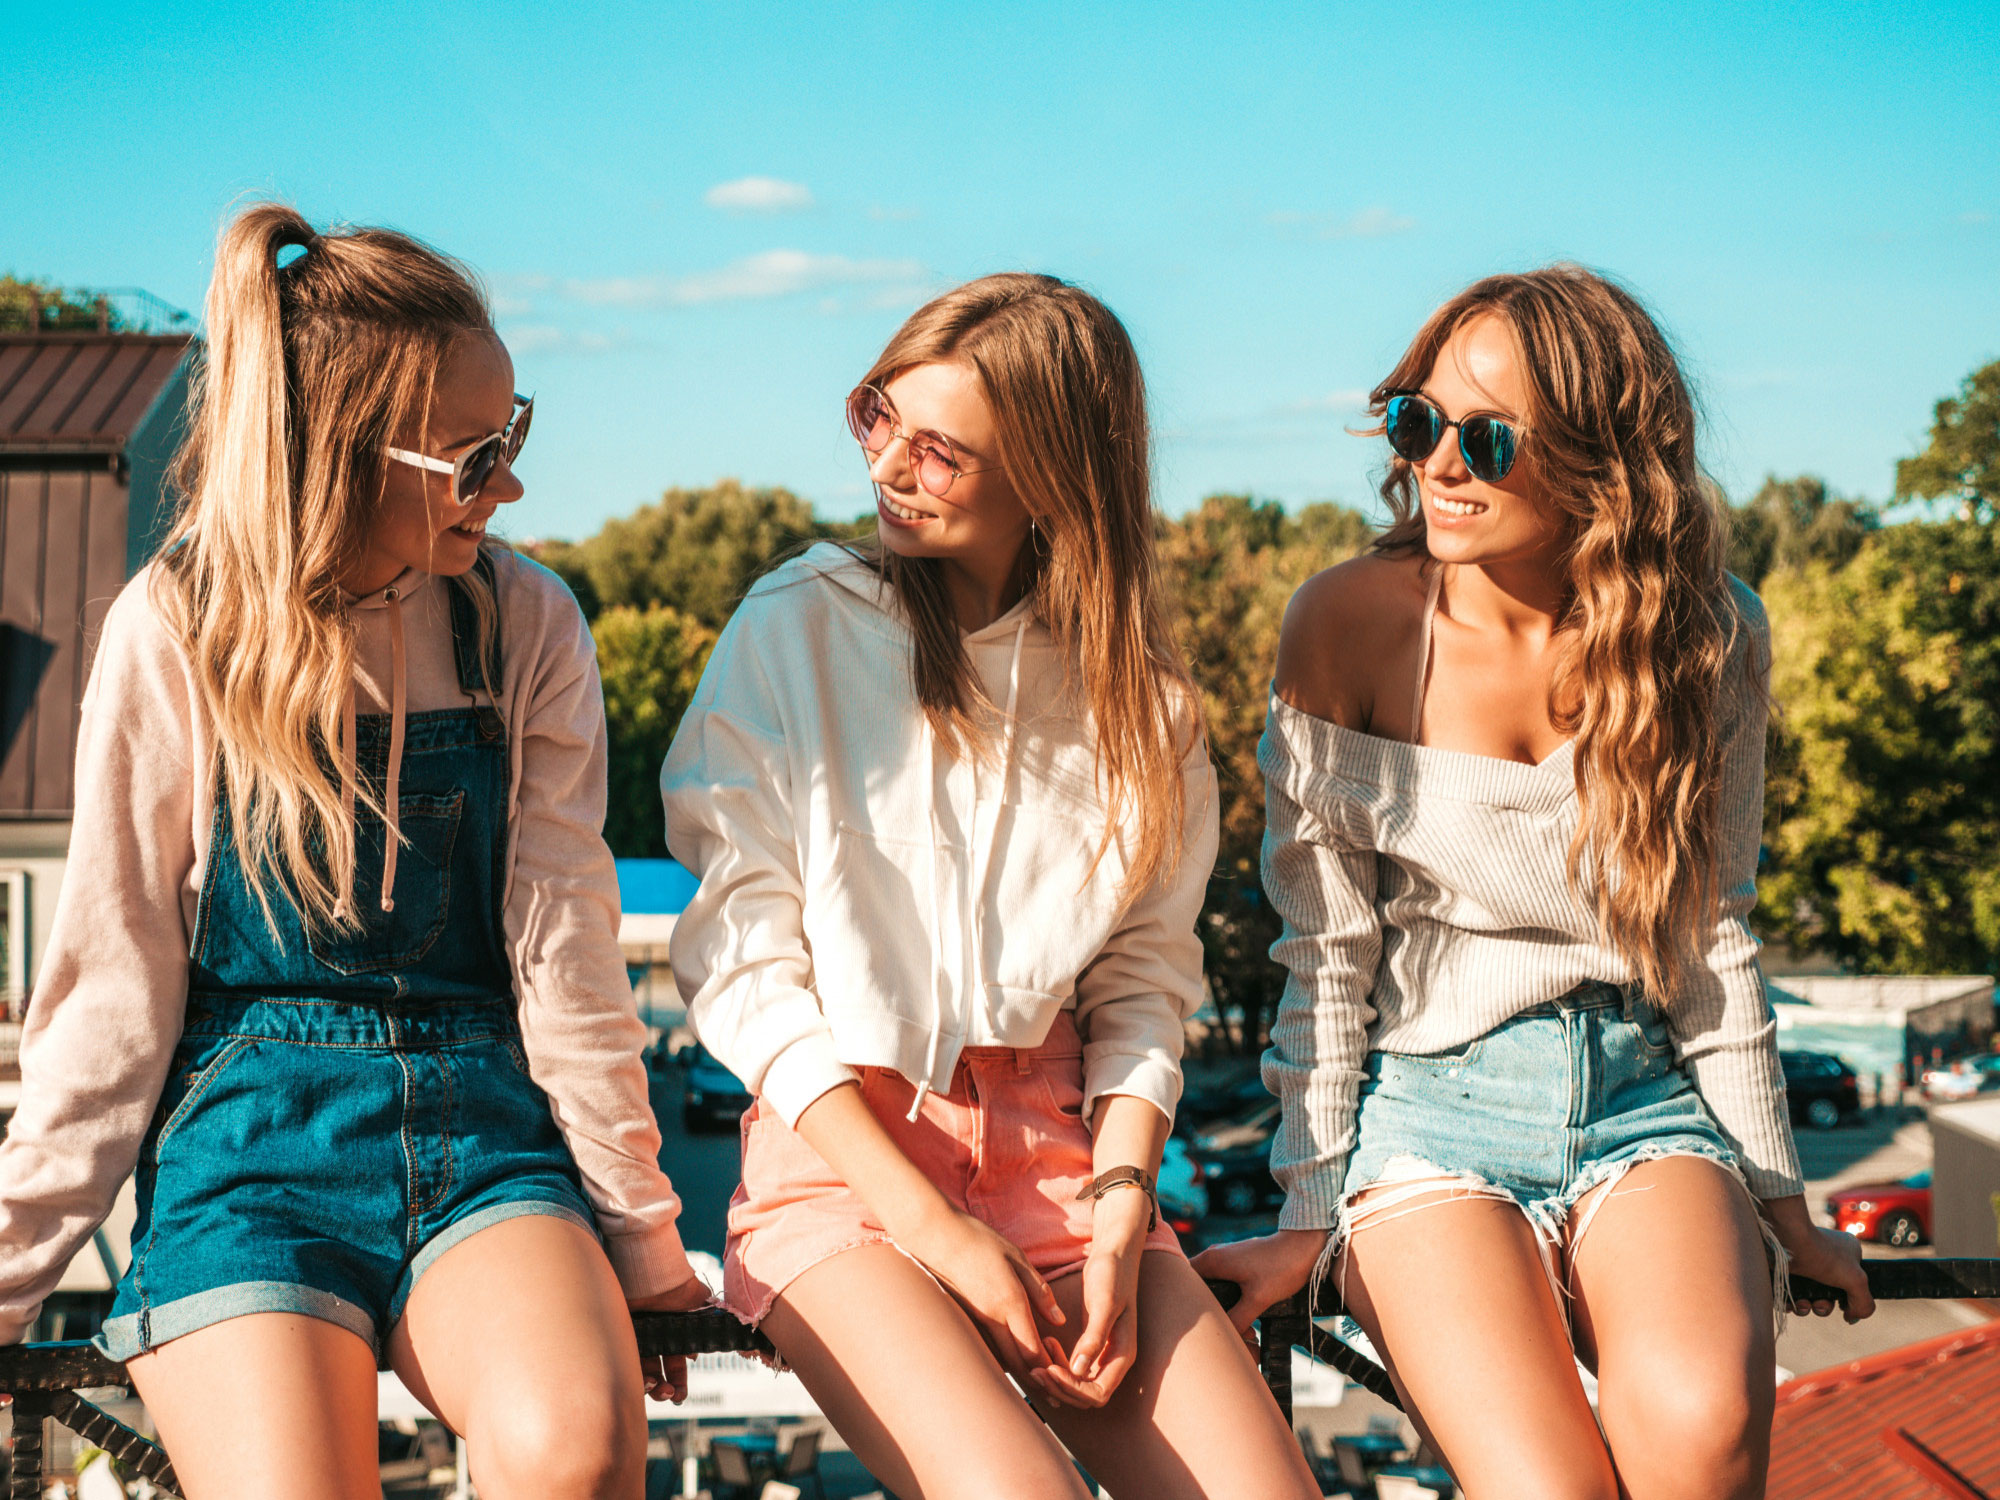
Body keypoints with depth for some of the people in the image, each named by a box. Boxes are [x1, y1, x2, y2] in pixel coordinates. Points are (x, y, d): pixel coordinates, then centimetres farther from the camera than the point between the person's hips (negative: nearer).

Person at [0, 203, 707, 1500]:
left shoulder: (528, 627, 2)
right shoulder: (177, 634, -4)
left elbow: (563, 955, 5)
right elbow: (114, 990, 1)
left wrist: (641, 1238, 5)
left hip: (480, 1117, 1)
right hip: (250, 1132, -1)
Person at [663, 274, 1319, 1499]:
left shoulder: (1135, 687, 7)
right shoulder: (797, 631, -3)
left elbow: (1145, 980, 8)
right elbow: (740, 967, -6)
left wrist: (1117, 1212, -9)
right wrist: (934, 1227, -11)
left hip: (1056, 1150, 3)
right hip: (838, 1152, -3)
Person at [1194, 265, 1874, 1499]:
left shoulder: (1710, 638, -1)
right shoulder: (1351, 624, -8)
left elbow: (1711, 934, 9)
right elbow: (1328, 948, -3)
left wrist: (1775, 1196, 13)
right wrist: (1308, 1215, -3)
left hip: (1642, 1093, 2)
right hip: (1427, 1107, -1)